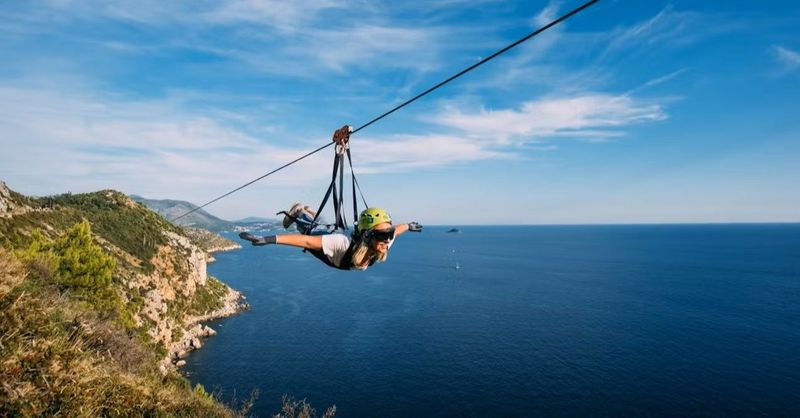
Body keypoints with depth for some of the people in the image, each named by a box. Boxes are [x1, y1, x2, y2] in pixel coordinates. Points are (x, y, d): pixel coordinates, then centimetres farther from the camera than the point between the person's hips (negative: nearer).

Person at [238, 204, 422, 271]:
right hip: (328, 239, -4)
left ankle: (307, 213, 63)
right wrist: (268, 239, -62)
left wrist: (410, 226, 6)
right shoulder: (345, 244, -51)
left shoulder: (384, 240, -37)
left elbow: (396, 229, -15)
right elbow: (307, 241, -55)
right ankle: (298, 213, 57)